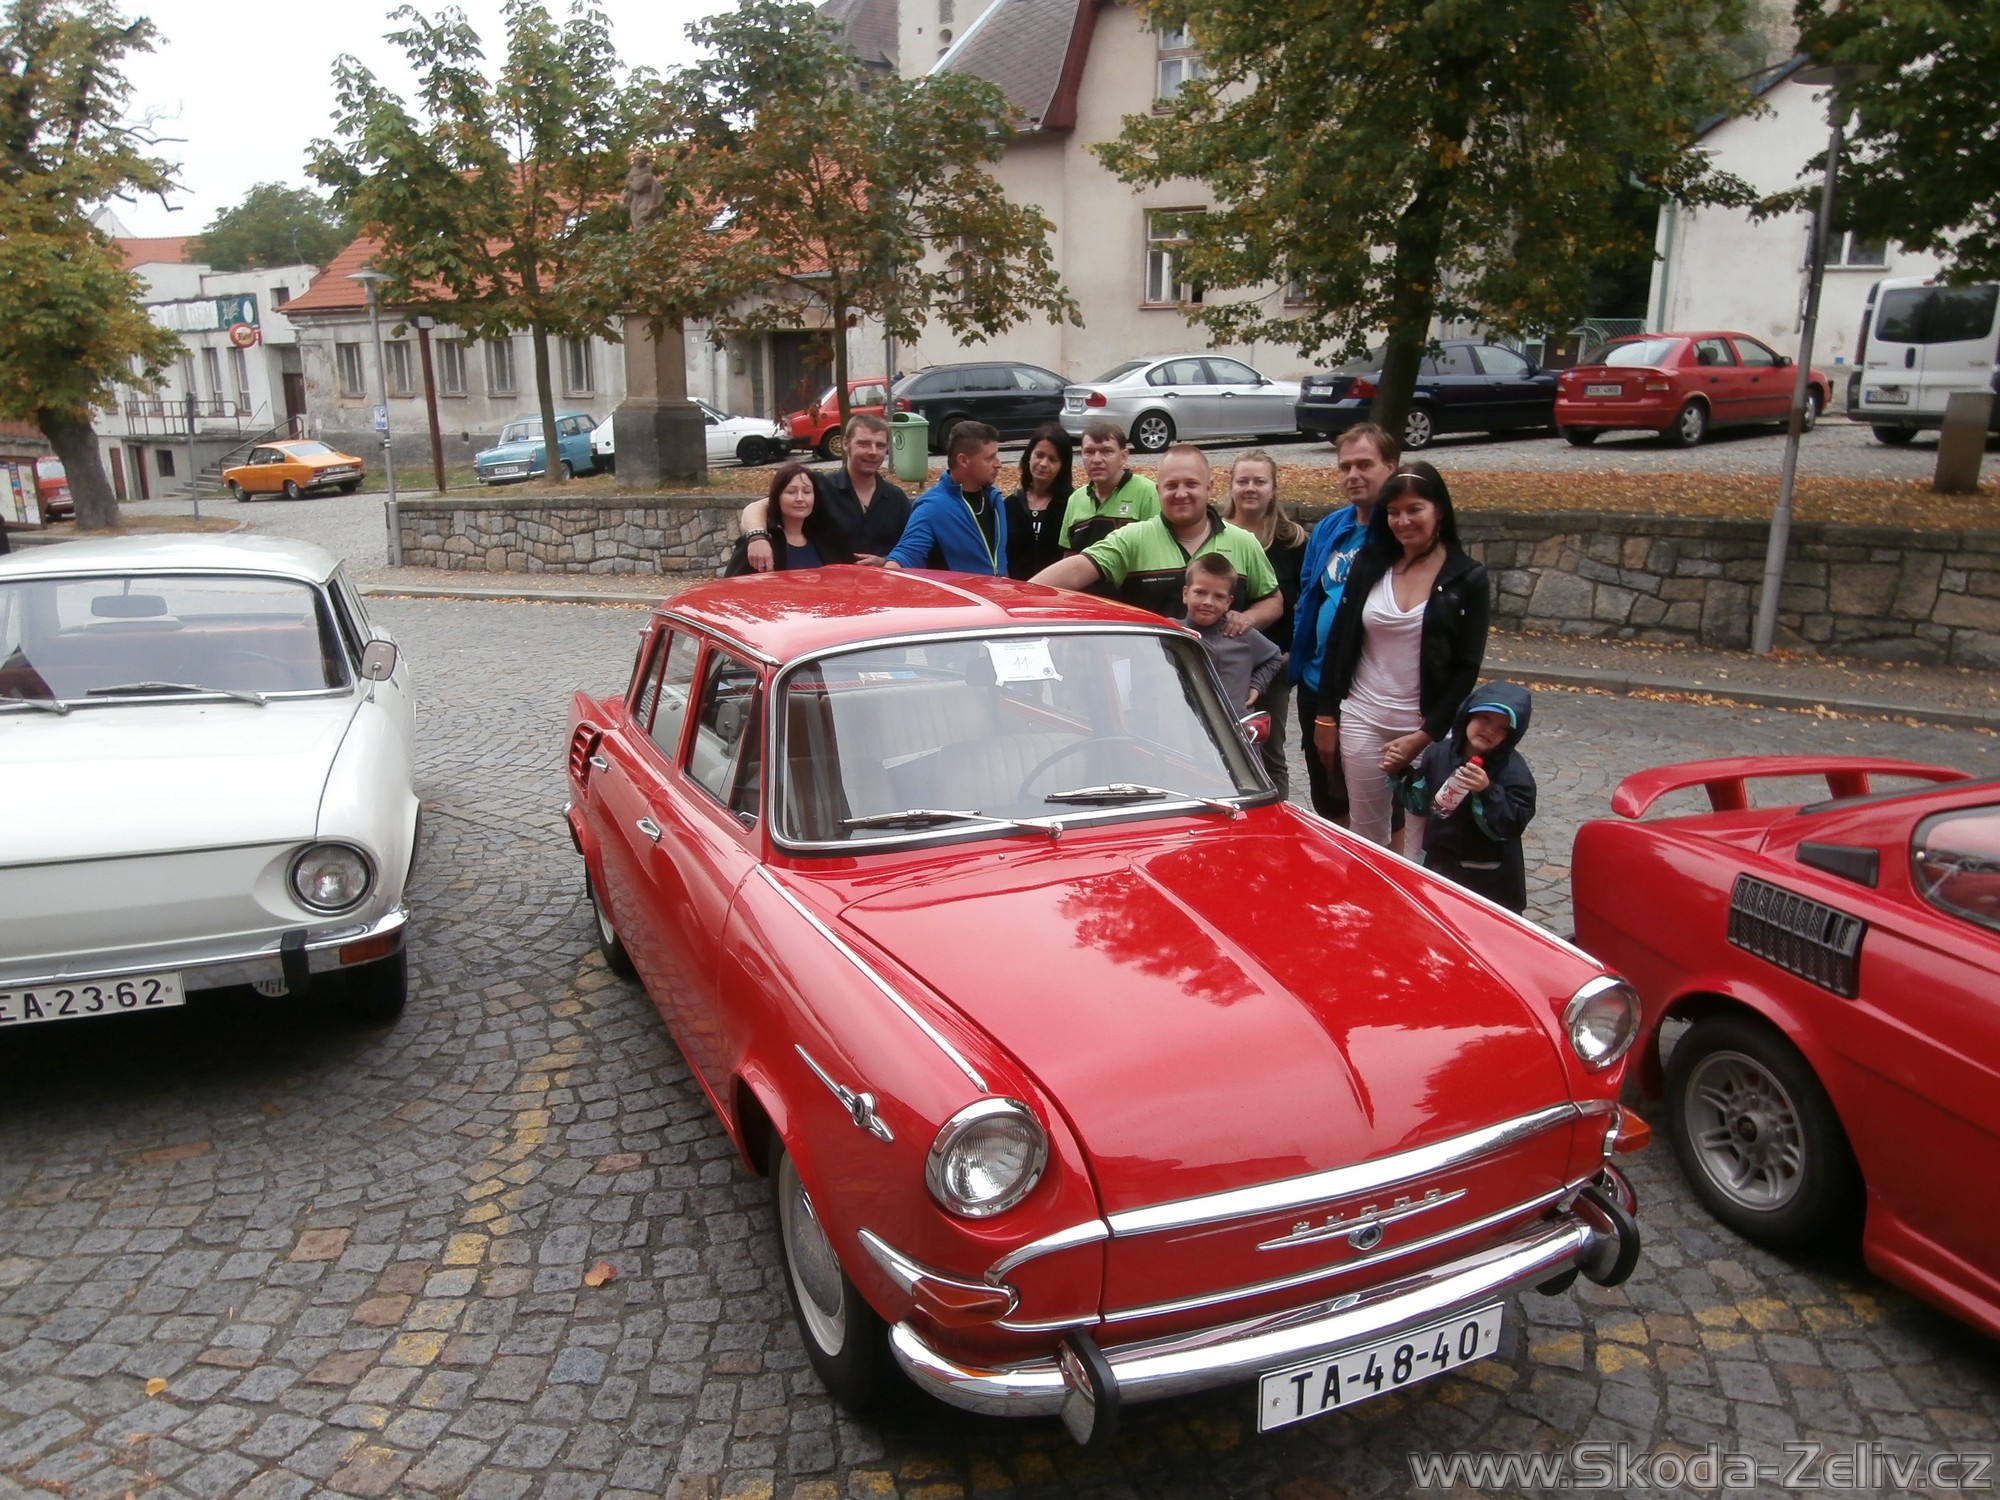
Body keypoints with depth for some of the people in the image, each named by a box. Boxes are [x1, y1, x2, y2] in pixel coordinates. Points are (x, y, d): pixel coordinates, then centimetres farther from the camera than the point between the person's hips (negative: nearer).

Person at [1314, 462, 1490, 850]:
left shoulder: (1467, 578, -3)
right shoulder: (1369, 564, 4)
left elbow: (1467, 668, -5)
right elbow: (1338, 642, 8)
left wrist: (1425, 736, -11)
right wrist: (1326, 716, 5)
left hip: (1429, 726, -2)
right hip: (1362, 720, 2)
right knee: (1365, 835, 9)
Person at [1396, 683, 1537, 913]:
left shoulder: (1514, 770, -12)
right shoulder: (1439, 753, 1)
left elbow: (1511, 826, -21)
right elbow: (1420, 804, 9)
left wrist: (1487, 792, -33)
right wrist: (1401, 775, -4)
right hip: (1438, 865, 5)